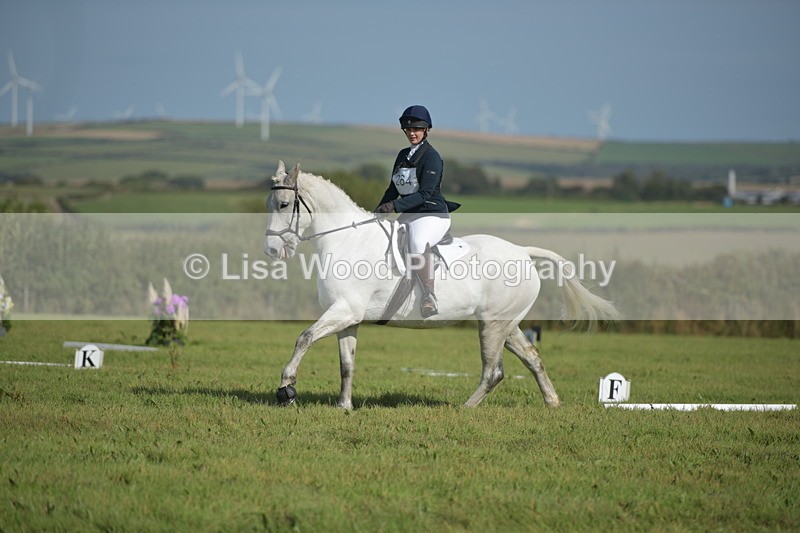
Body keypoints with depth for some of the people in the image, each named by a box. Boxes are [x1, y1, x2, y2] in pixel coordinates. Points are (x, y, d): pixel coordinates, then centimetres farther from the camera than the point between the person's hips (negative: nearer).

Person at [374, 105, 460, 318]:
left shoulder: (432, 157, -11)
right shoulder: (403, 155, 13)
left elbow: (425, 193, -20)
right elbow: (393, 189, 19)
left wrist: (395, 206, -29)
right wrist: (379, 210, 5)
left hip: (433, 215, -9)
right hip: (408, 215, 9)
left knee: (418, 241, -39)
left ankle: (429, 296, -39)